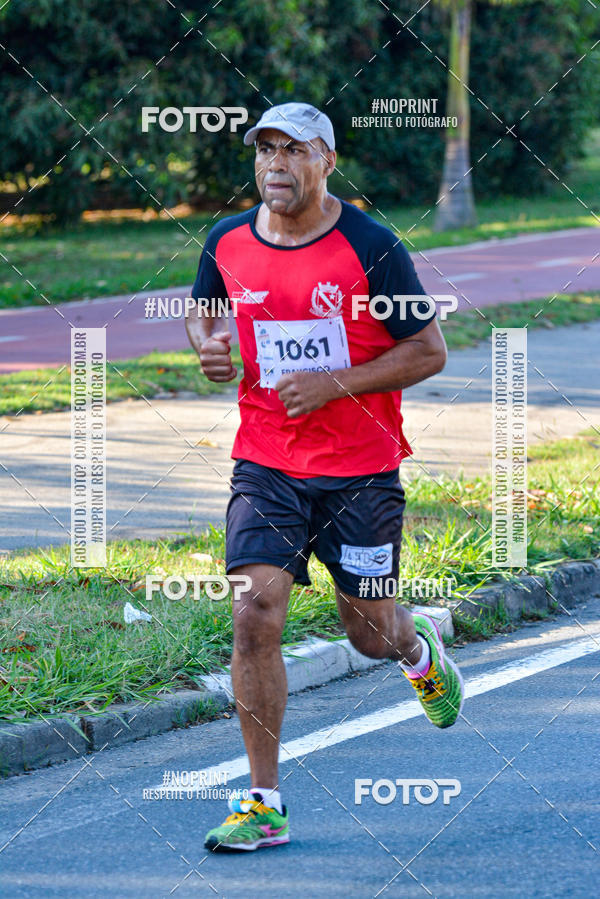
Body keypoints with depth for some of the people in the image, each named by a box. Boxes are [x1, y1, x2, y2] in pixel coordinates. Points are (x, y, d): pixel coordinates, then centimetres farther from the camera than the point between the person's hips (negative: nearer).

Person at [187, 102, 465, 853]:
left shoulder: (371, 248, -11)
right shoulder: (227, 243, 0)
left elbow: (429, 351, -8)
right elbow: (205, 310, 20)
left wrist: (334, 383, -18)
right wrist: (209, 348, -4)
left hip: (362, 469, -2)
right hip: (266, 464, 2)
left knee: (370, 631, 8)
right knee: (255, 614, -13)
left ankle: (418, 649, 49)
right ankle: (264, 804, -8)